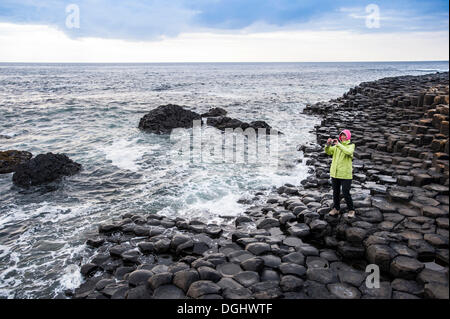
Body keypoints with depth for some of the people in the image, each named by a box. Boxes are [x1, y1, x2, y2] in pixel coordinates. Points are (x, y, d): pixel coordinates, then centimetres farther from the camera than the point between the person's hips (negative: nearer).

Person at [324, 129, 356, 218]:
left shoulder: (351, 146, -2)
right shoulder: (336, 146, 10)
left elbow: (348, 152, -24)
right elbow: (328, 151, -3)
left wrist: (338, 144, -28)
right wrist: (328, 144, -22)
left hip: (345, 174, -4)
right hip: (335, 172, 4)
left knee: (346, 193, -4)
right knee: (336, 192, 13)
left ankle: (351, 210, 12)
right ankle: (336, 208, 27)